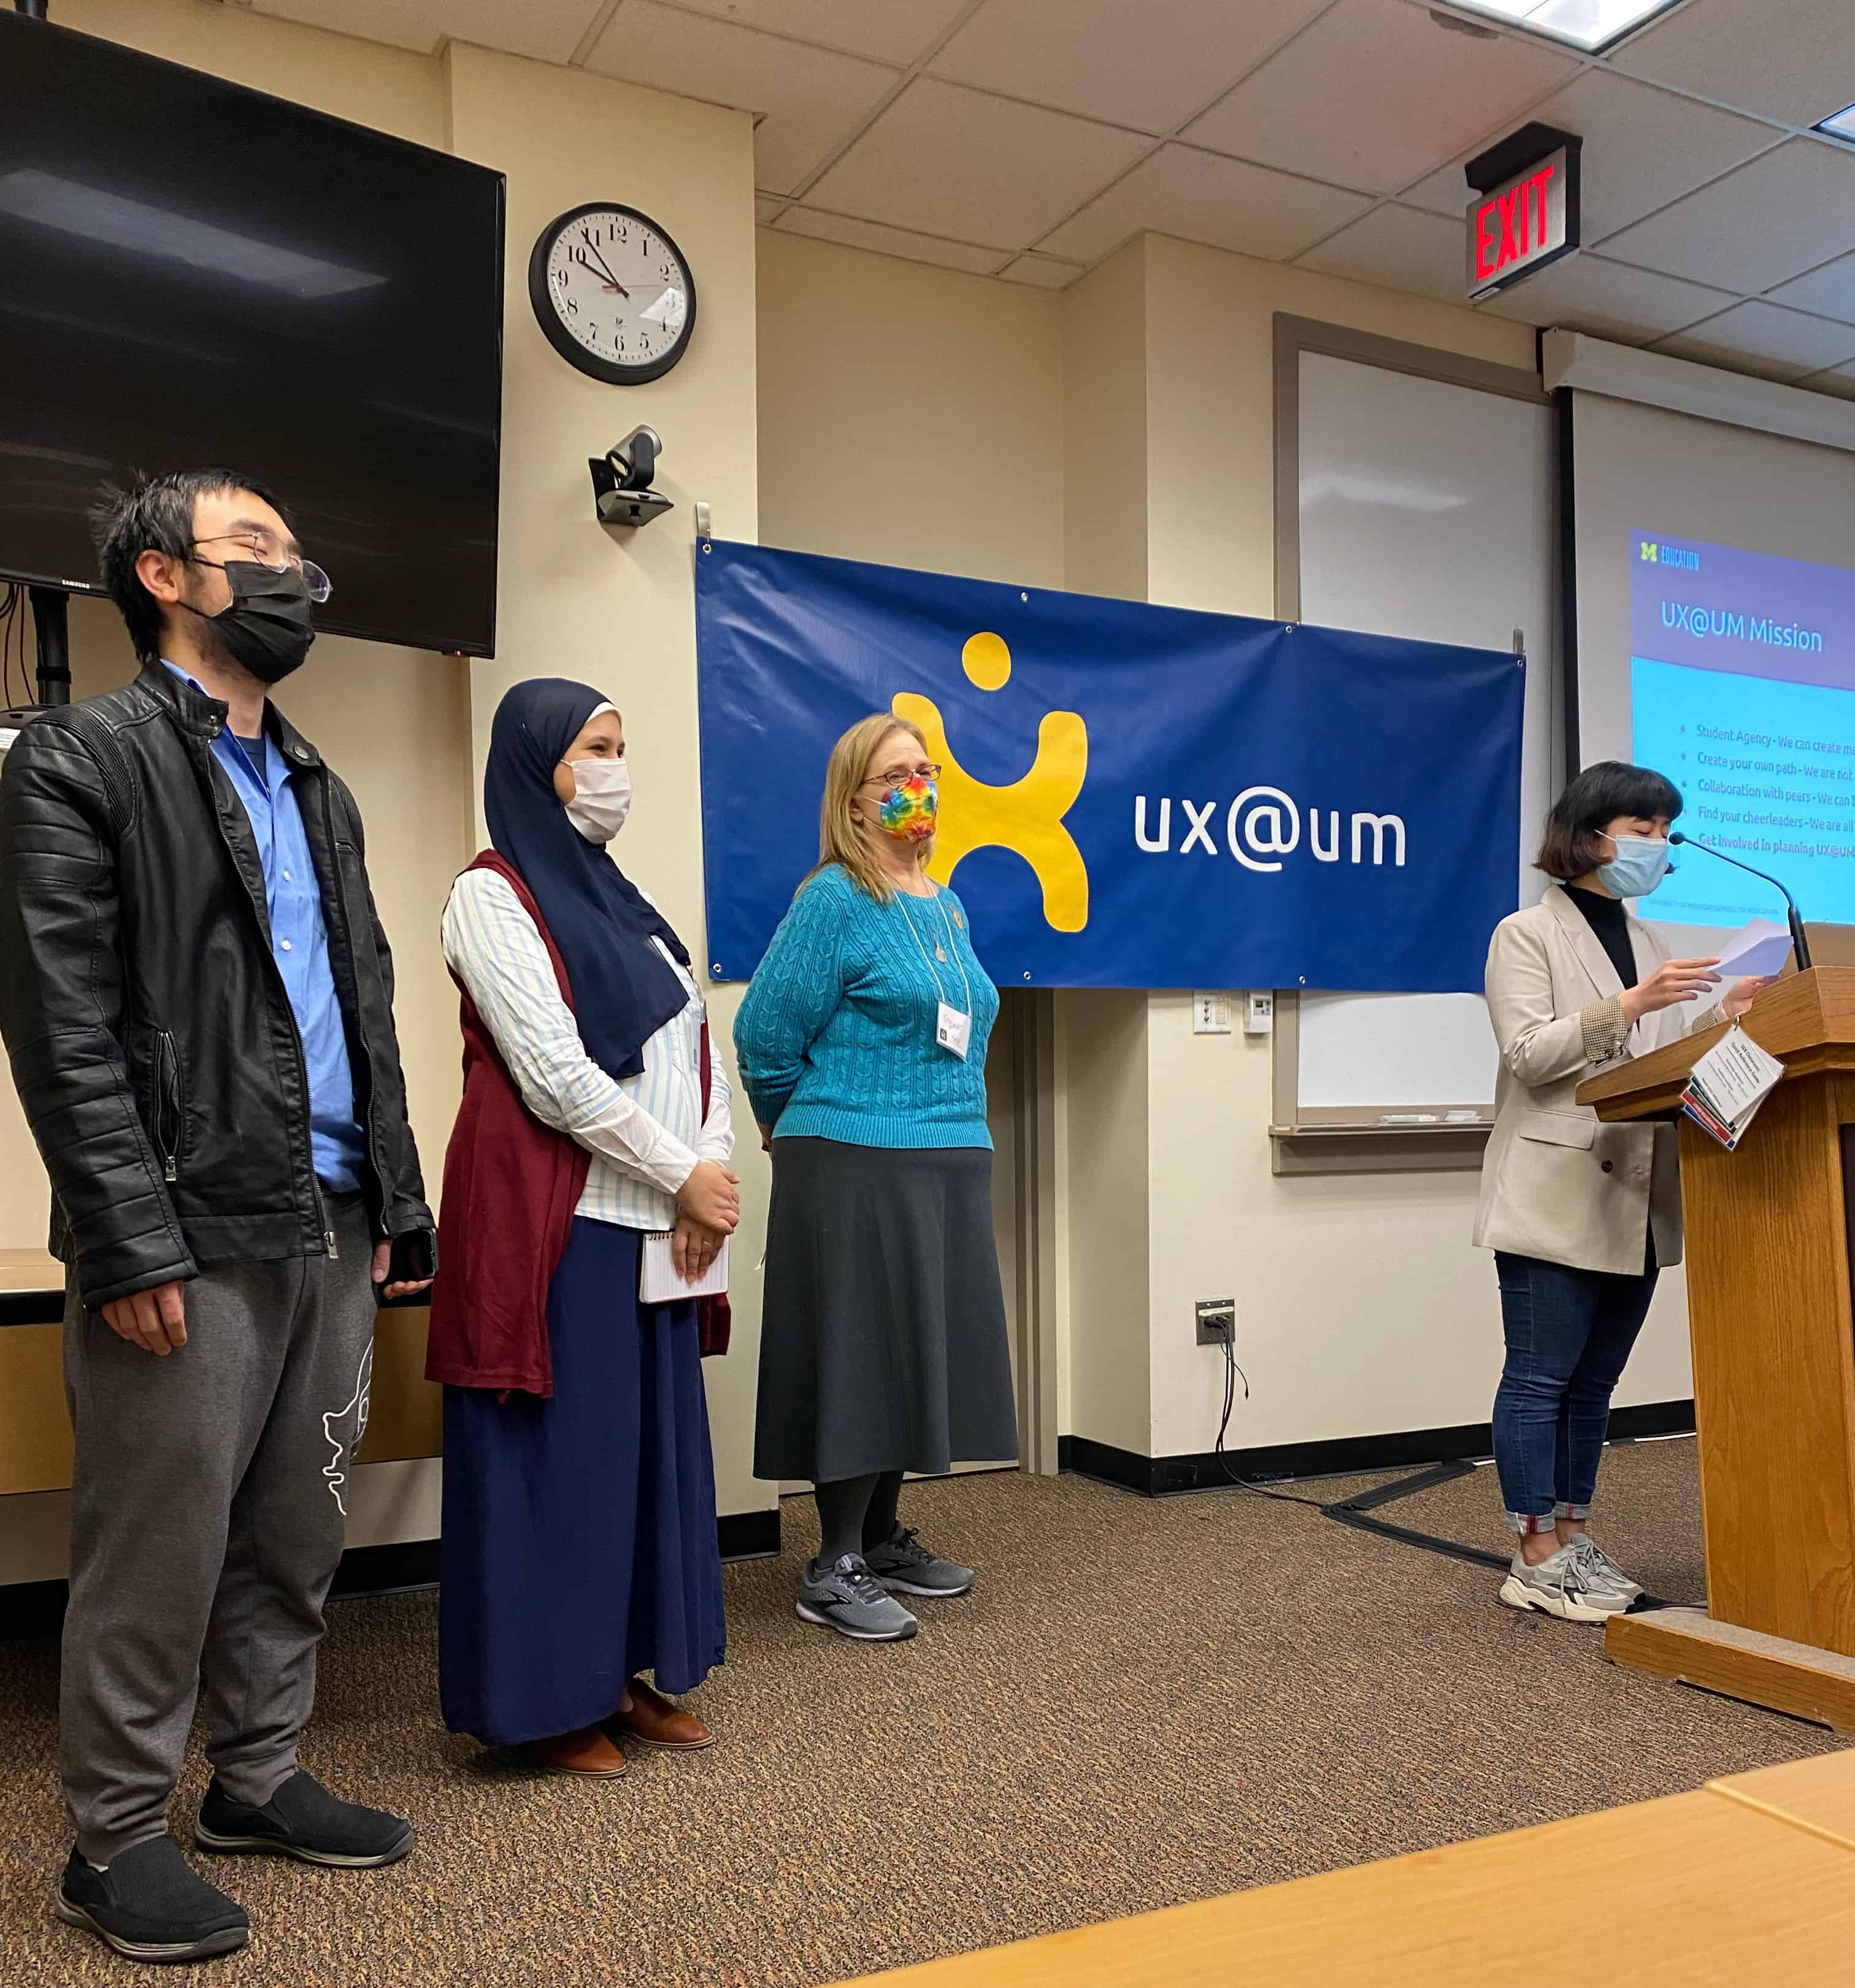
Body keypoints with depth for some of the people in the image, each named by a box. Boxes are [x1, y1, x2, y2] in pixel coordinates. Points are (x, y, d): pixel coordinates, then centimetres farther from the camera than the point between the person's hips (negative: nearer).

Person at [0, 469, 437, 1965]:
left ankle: (259, 1776, 31)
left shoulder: (319, 792, 19)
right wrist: (134, 1245, -17)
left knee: (299, 1533, 14)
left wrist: (394, 1204, 13)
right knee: (161, 1546, 4)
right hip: (191, 1237, -7)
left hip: (332, 1229, 7)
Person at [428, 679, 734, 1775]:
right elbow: (555, 1075, -15)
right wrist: (686, 1175, -12)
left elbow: (699, 1046, 12)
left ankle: (628, 1672, 23)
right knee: (559, 1451, -1)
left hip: (658, 1223, 8)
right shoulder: (494, 895, -7)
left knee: (653, 1441, 11)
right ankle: (549, 1697, 12)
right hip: (556, 1222, -8)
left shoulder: (624, 898, 17)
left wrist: (715, 1173, -3)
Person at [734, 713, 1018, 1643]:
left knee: (916, 1352, 13)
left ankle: (882, 1537, 27)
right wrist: (804, 1128, 4)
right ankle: (834, 1568, 11)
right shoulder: (834, 902, -10)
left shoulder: (948, 907, 14)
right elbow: (765, 1035, -9)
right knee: (860, 1355, -2)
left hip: (950, 1166, 7)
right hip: (855, 1171, -7)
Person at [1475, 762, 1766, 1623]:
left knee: (1593, 1383, 12)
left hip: (1635, 1201, 7)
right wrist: (1629, 1005, -21)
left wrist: (1722, 1018, -2)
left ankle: (1571, 1538, 21)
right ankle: (1536, 1560, 5)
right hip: (1556, 1197, -7)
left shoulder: (1649, 943, 18)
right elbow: (1528, 1053, -13)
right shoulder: (1527, 934, -2)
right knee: (1540, 1381, -2)